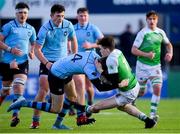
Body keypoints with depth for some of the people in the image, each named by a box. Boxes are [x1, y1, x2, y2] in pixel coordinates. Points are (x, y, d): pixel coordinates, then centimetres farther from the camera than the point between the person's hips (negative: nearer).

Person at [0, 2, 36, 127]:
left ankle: (15, 115, -24)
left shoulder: (30, 29, 11)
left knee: (19, 86, -18)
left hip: (22, 62, 2)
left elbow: (33, 43, 26)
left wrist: (32, 52, 6)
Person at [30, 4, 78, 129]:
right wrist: (46, 63, -24)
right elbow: (37, 49, -12)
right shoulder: (45, 29, -14)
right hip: (48, 62, -4)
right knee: (43, 91, -12)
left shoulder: (68, 25, -3)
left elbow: (73, 40, 16)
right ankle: (35, 120, -6)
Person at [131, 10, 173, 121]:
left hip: (156, 65, 3)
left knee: (157, 88, -17)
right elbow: (133, 50, -11)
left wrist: (170, 53, 3)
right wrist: (146, 54, -24)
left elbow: (168, 44, 22)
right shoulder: (142, 33, -10)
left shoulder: (160, 32, 3)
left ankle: (153, 113, -10)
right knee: (141, 92, 9)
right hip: (143, 65, -3)